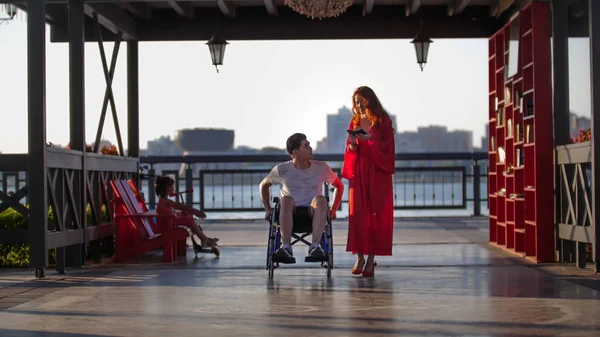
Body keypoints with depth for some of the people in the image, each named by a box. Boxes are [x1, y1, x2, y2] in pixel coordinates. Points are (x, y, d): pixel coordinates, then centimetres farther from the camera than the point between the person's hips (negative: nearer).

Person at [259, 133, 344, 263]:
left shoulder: (321, 168, 2)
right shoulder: (282, 170, 0)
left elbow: (339, 186, 16)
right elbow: (264, 185, 17)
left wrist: (333, 210, 7)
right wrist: (268, 209, 11)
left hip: (313, 213, 1)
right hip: (290, 214, 0)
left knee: (320, 199, -33)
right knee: (286, 199, -35)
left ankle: (315, 246, -43)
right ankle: (286, 247, -43)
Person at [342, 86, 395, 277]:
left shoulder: (383, 121, 0)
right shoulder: (355, 122, 12)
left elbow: (387, 148, -6)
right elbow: (350, 150, 12)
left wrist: (371, 139, -20)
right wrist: (352, 144, -10)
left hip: (377, 173, -3)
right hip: (358, 173, 3)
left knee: (376, 214, -4)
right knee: (357, 214, -3)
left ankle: (371, 258, -2)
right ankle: (360, 256, 3)